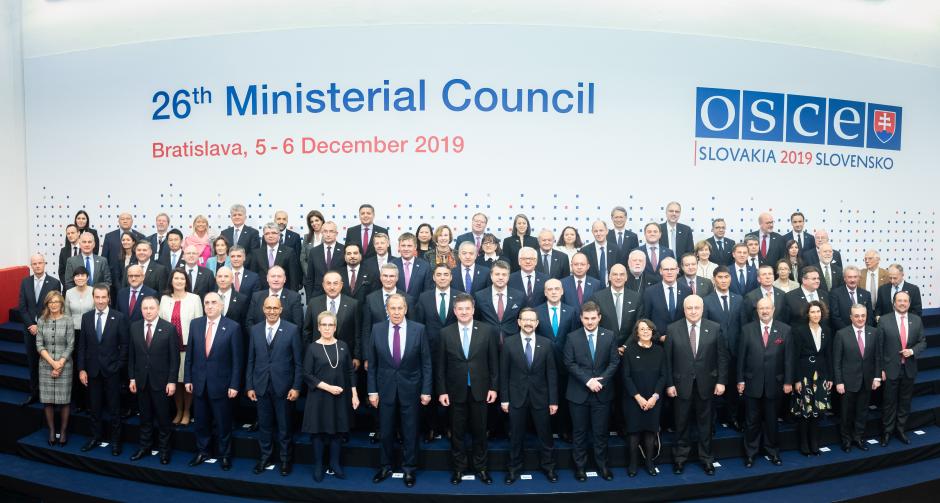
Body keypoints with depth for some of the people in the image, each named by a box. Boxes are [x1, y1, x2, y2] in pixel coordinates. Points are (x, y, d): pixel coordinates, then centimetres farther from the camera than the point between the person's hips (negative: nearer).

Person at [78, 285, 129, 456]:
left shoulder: (119, 317, -8)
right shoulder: (86, 317, 3)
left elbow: (124, 344, -5)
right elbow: (82, 345, 4)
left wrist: (119, 366, -9)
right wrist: (81, 369, 0)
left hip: (111, 370, -3)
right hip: (92, 369, 3)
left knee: (114, 407, 6)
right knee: (95, 407, 13)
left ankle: (115, 440, 18)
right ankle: (96, 436, 29)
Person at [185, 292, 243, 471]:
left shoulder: (232, 327, -10)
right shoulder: (195, 324, 2)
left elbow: (237, 359, -8)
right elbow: (189, 354, 7)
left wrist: (234, 385, -9)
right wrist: (188, 379, 4)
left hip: (221, 383, -3)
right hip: (199, 382, 3)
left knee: (223, 423, 8)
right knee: (201, 421, 16)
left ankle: (225, 455, 25)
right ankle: (201, 452, 33)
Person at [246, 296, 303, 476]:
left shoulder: (292, 329, -7)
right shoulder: (254, 330, 4)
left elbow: (298, 362, -5)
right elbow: (251, 361, 6)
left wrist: (296, 387, -8)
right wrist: (249, 386, 3)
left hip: (283, 386, -2)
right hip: (261, 386, 3)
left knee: (284, 425, 9)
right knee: (264, 424, 13)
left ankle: (285, 458, 25)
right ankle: (265, 456, 31)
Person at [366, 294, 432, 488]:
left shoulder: (418, 329, -7)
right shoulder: (377, 329, -3)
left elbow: (426, 363, -3)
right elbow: (372, 364, 1)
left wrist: (426, 390, -6)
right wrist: (372, 390, -2)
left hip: (410, 388, -1)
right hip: (385, 388, 1)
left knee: (410, 432, 10)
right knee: (386, 431, 12)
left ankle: (409, 469, 26)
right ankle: (385, 467, 31)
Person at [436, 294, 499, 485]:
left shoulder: (487, 330, -4)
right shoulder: (445, 333, -2)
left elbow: (493, 361, 0)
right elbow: (440, 365, 1)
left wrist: (493, 387, -2)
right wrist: (441, 391, -2)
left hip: (480, 390, 0)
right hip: (456, 391, 0)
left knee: (479, 431, 10)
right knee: (457, 432, 10)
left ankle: (480, 467, 26)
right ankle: (459, 467, 26)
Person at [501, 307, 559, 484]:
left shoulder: (546, 344, -2)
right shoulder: (509, 343, -4)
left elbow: (551, 374, -1)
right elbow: (504, 373, -1)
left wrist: (553, 400, -3)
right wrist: (504, 399, -3)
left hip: (540, 397, 1)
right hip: (516, 397, -1)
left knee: (545, 435, 11)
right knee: (516, 436, 11)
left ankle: (548, 467, 30)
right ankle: (514, 468, 27)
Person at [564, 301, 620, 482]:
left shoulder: (609, 336, 1)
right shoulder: (572, 337, -3)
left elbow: (614, 361, -1)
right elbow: (569, 363, -7)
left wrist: (601, 380, -13)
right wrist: (588, 380, -16)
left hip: (602, 392, 1)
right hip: (578, 393, -1)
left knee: (601, 431, 10)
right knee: (579, 432, 9)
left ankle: (602, 465, 24)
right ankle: (579, 466, 20)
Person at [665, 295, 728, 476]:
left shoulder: (715, 328, -3)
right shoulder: (672, 329, -6)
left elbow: (722, 356, 0)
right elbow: (668, 359, -4)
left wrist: (721, 381, -4)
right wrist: (669, 384, -6)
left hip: (706, 384, 1)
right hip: (682, 384, -1)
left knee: (705, 422, 13)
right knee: (681, 422, 11)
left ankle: (706, 458, 29)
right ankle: (680, 457, 26)